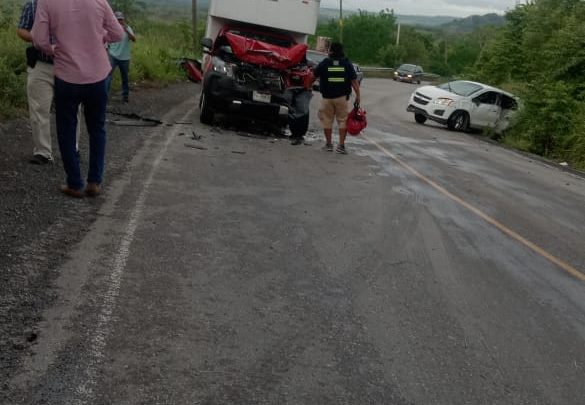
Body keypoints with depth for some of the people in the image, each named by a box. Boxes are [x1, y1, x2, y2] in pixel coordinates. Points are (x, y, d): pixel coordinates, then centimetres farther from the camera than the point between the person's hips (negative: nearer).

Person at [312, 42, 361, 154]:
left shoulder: (324, 63, -2)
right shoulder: (347, 64, 1)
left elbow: (314, 75, 9)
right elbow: (354, 81, -4)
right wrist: (358, 95, -1)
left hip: (327, 97, -1)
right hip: (342, 97, 1)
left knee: (327, 120, 11)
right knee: (342, 120, 7)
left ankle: (328, 144, 15)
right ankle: (341, 145, 3)